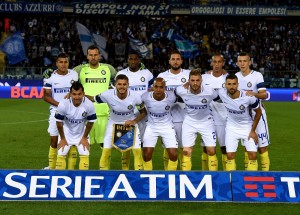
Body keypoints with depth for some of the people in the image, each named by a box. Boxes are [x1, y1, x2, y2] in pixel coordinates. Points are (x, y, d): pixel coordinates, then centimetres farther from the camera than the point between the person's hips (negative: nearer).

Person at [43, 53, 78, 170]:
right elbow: (46, 96, -4)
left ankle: (71, 168, 5)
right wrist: (59, 104, -16)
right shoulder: (50, 76, -2)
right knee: (54, 140, 1)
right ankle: (52, 167, 13)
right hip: (56, 111, -1)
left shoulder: (74, 75, 3)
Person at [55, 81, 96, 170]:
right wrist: (62, 139, -5)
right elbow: (59, 122, -14)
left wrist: (84, 138, -4)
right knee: (61, 154, -2)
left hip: (81, 132, 0)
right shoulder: (63, 105, -31)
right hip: (67, 132, 0)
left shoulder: (89, 105, -30)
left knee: (84, 154, -4)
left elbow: (90, 122, -12)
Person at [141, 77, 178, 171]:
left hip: (167, 126, 0)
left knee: (173, 155, -6)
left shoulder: (171, 97, -22)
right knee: (146, 154, -6)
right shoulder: (146, 97, -21)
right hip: (151, 127, 0)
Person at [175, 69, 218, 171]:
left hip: (206, 121, -1)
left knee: (211, 151, -2)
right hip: (189, 122, 1)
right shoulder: (181, 91, -21)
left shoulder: (209, 91, -25)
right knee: (186, 151, -2)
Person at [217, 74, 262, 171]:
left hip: (247, 127, -1)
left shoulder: (248, 97, -27)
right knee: (230, 155, -3)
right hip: (232, 127, 1)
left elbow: (258, 112, -10)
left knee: (253, 155, -7)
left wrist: (253, 131, -6)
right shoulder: (221, 93, -23)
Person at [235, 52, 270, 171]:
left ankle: (265, 169, 3)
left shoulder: (257, 75, -11)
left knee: (262, 144, -4)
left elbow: (264, 95, -18)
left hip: (257, 113, -5)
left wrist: (253, 94, -35)